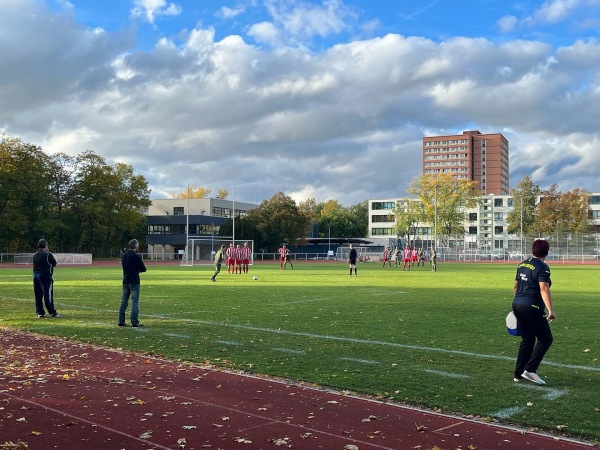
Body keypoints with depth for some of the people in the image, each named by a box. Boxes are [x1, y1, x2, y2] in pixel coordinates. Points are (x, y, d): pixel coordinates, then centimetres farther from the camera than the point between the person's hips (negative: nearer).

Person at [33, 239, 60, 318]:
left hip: (36, 275, 6)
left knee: (38, 295, 10)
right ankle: (52, 312, -4)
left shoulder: (35, 255, 8)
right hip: (45, 276, -6)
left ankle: (40, 313, 12)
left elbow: (35, 264, 14)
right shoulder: (48, 254, -10)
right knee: (48, 295, -5)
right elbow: (54, 263, -1)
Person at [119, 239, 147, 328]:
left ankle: (121, 321, 14)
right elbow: (143, 269, -10)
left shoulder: (124, 256, 8)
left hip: (125, 281, 7)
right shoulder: (136, 256, -14)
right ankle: (134, 322, -5)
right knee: (135, 302, -3)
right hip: (134, 282, -7)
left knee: (124, 301, 12)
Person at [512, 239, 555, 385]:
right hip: (532, 308, -8)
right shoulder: (542, 267, -11)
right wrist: (550, 310, -28)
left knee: (527, 340, 16)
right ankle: (530, 370, -7)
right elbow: (544, 289, -23)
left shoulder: (522, 265, 12)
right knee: (545, 338, 2)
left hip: (517, 305, 8)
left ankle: (519, 374, 17)